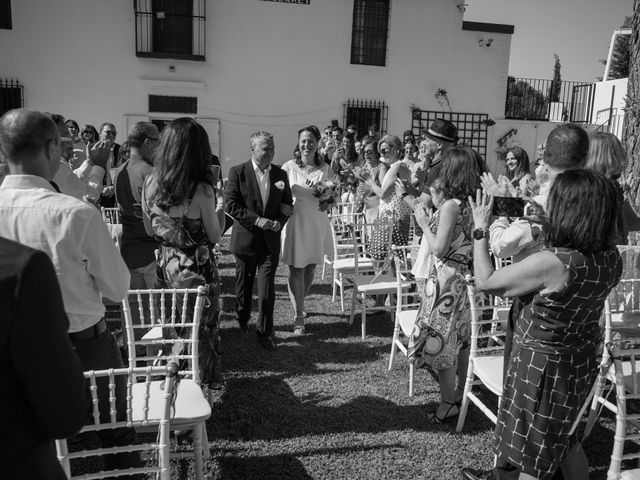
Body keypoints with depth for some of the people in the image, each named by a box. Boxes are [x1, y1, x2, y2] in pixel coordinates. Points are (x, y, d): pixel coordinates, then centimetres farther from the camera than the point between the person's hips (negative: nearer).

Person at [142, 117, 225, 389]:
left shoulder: (150, 183, -6)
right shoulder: (202, 190, -21)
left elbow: (151, 230, 5)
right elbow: (215, 236, -10)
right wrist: (220, 206, 4)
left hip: (165, 265, 5)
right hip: (197, 270, -5)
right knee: (202, 328, 15)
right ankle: (205, 382, 31)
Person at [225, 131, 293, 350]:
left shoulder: (280, 174, 5)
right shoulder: (238, 172, -6)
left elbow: (287, 204, 10)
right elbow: (231, 204, -11)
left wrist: (279, 222, -10)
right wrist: (256, 220, -19)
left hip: (270, 240, 2)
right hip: (245, 238, -1)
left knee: (267, 287, -2)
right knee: (244, 284, 15)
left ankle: (265, 332, 7)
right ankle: (242, 320, 38)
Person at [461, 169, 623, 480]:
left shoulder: (550, 263, -32)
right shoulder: (611, 257, -11)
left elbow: (485, 283, -20)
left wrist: (480, 230, -10)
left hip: (542, 363, -7)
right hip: (581, 359, 7)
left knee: (532, 455, 15)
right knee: (560, 436, 30)